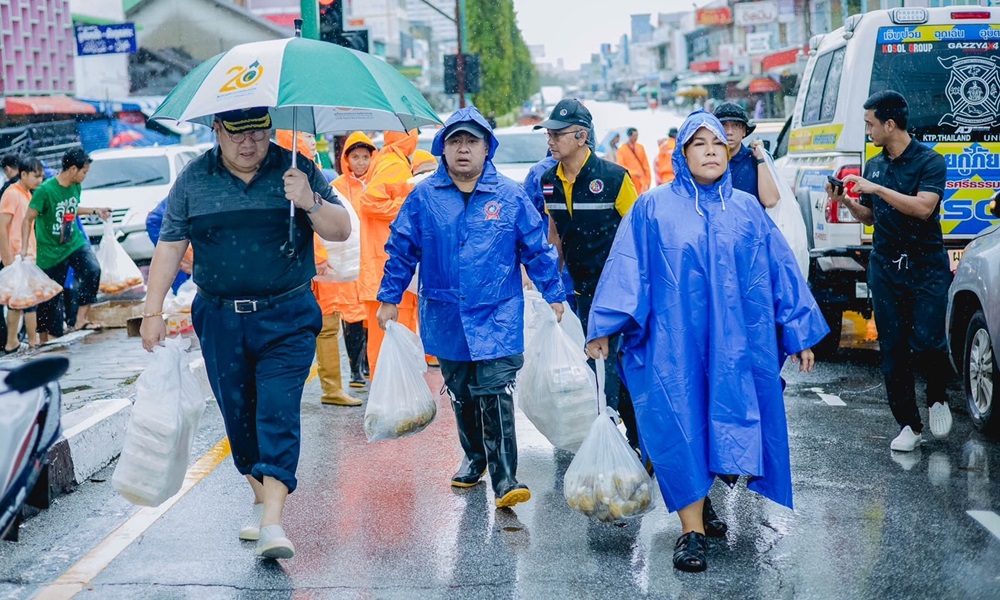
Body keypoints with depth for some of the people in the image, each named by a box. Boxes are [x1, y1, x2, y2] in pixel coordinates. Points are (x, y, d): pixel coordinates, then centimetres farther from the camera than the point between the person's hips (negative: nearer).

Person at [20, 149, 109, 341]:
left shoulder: (75, 187, 0)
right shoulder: (46, 190, -20)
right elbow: (28, 219, -16)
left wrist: (95, 211, 12)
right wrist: (25, 248, -23)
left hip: (75, 243, 5)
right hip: (50, 251, -5)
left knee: (93, 270, -24)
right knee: (50, 296, 4)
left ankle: (80, 319, -17)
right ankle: (44, 339, 21)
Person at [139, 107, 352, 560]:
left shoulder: (298, 170, 1)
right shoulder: (193, 179, 4)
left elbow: (341, 231, 1)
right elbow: (169, 246, 8)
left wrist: (310, 203, -19)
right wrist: (153, 312, 4)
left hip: (286, 318, -2)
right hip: (219, 319, 2)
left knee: (278, 411, -13)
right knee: (238, 414, 9)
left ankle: (273, 522, -17)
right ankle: (260, 501, 27)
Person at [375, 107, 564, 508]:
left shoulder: (510, 197, -1)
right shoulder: (424, 197, 1)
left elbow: (537, 249, 5)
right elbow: (401, 250, 8)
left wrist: (553, 295, 6)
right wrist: (389, 298, 8)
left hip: (498, 317, -3)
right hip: (445, 319, 3)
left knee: (495, 396, -12)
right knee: (461, 395, 15)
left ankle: (504, 478, -12)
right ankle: (474, 458, 35)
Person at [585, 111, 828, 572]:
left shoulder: (747, 209, 10)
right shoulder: (652, 208, 4)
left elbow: (780, 270, 11)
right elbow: (626, 269, 0)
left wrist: (800, 332, 9)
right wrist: (604, 327, -8)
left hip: (736, 343, 2)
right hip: (673, 343, -2)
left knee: (730, 422, 5)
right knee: (680, 426, -4)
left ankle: (700, 500, 29)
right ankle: (692, 530, 1)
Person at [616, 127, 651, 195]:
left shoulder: (640, 147, 8)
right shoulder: (622, 150, -3)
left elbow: (645, 165, 10)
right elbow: (621, 166, -9)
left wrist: (647, 180, 7)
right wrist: (634, 172, -19)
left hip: (642, 181, 3)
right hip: (630, 181, -3)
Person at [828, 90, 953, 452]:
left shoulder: (929, 162, -6)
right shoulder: (874, 165, 12)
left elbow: (923, 207, -21)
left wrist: (876, 189, -21)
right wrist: (846, 201, 3)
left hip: (927, 268, -5)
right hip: (885, 269, 5)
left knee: (926, 341, -15)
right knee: (893, 350, 2)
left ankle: (938, 396, 15)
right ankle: (909, 426, 10)